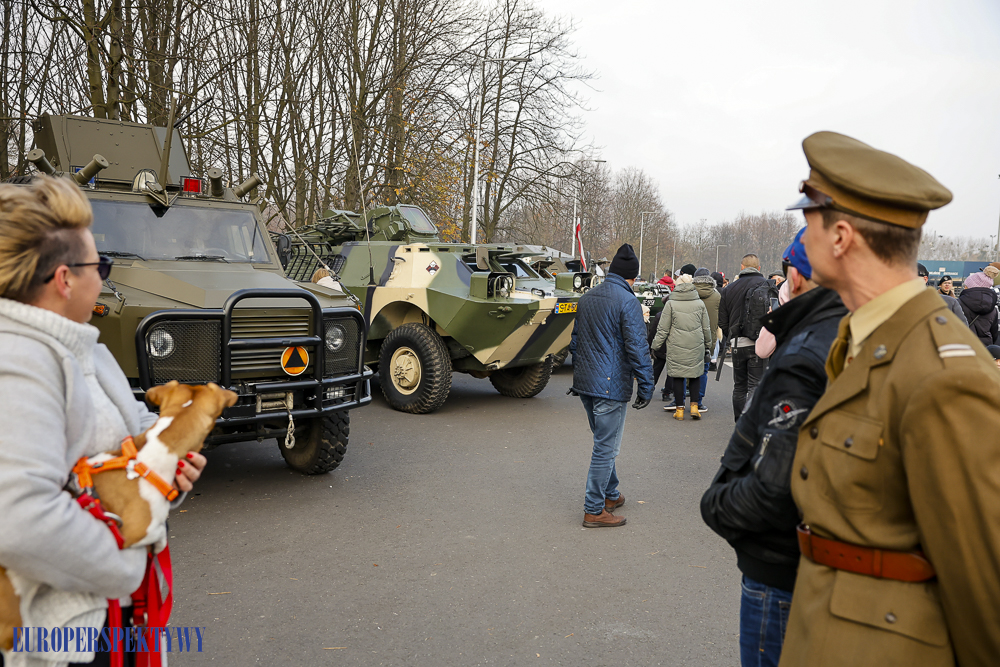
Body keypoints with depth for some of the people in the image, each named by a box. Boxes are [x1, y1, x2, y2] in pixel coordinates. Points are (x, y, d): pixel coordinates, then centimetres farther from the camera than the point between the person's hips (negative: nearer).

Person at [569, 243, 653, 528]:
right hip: (610, 386, -8)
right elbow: (637, 347, -16)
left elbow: (576, 340, 18)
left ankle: (610, 494, 34)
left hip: (585, 384, 8)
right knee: (606, 448, -1)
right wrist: (646, 386, -10)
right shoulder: (627, 300, -13)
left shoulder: (586, 298, 11)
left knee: (604, 442, 22)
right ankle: (594, 510, 5)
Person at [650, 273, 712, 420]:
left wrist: (656, 345, 7)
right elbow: (706, 328, 11)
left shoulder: (670, 304, -5)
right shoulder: (700, 303, 3)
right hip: (696, 347, 2)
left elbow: (663, 329, -3)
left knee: (678, 377, 4)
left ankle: (679, 409, 8)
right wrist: (708, 346, 22)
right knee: (694, 376, 12)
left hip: (676, 347, -2)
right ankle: (694, 406, 5)